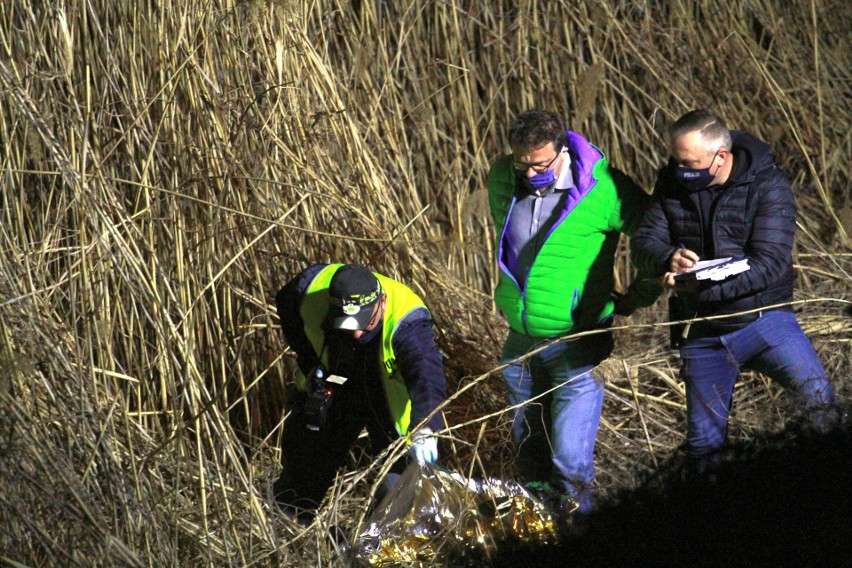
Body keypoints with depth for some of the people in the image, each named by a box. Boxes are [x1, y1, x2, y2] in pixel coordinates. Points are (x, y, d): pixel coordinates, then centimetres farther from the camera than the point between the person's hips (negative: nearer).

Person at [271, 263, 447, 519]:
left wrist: (424, 430, -72)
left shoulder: (406, 319, -41)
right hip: (330, 386, 4)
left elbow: (426, 373, -56)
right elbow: (285, 304, -4)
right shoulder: (311, 287, -30)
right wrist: (308, 362, -9)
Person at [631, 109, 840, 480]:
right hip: (702, 334, 3)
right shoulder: (672, 184, 2)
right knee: (703, 441, 10)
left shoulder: (768, 185, -12)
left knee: (818, 394, -21)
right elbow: (643, 245, -4)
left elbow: (770, 263, -21)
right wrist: (668, 257, -29)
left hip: (762, 320, -3)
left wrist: (702, 284, -31)